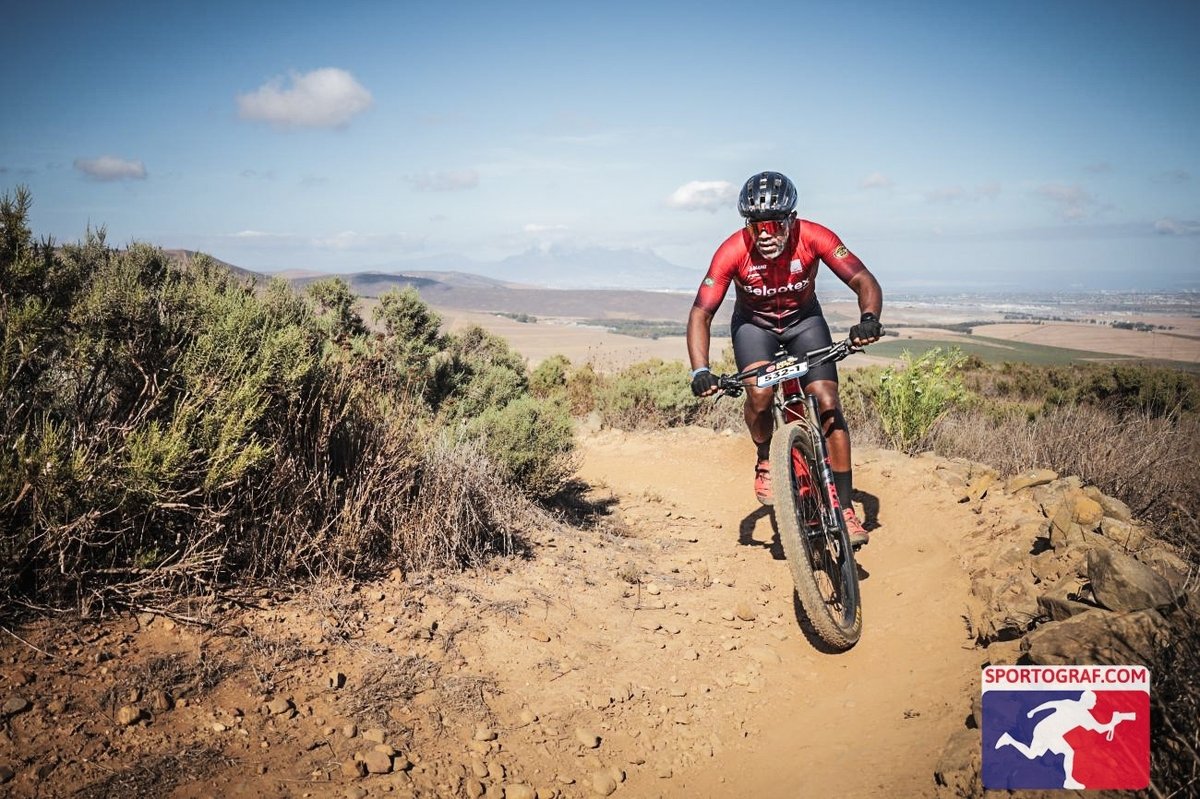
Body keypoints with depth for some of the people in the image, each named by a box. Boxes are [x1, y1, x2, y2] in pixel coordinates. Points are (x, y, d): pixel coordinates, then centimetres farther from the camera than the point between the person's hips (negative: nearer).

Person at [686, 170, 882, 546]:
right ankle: (766, 461, 2)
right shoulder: (733, 251, -29)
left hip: (803, 320, 1)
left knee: (829, 405, -14)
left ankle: (845, 508, -5)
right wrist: (700, 371, -42)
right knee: (759, 395, -29)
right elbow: (701, 313, -28)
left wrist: (869, 318, -49)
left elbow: (865, 282, -27)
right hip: (753, 323, -1)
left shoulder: (814, 238, -28)